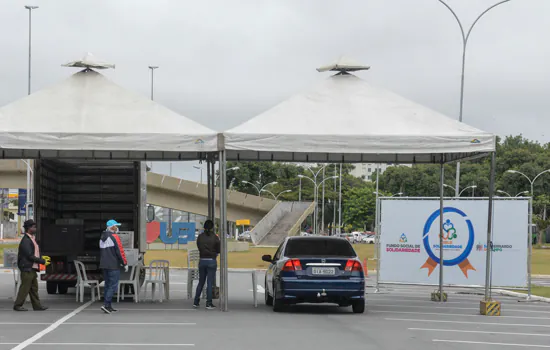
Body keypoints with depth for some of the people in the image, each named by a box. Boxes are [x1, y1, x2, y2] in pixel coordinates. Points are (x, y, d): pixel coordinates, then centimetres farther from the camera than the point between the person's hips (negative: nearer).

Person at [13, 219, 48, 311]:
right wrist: (42, 261, -12)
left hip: (32, 268, 10)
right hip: (27, 268, -10)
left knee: (34, 288, 10)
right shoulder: (25, 241, -15)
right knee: (25, 287, -6)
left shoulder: (31, 239, 17)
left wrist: (40, 260, 4)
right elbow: (29, 256, -19)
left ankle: (37, 305, 13)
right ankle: (17, 305, 0)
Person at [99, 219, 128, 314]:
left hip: (104, 265, 8)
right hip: (113, 266, -8)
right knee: (113, 285, -7)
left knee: (108, 285, 13)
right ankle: (106, 305, -17)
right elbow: (120, 251, -14)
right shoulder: (114, 237, -12)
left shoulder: (102, 238, 15)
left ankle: (108, 306, 14)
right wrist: (125, 264, -8)